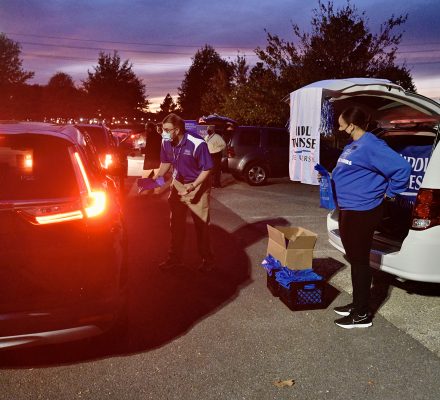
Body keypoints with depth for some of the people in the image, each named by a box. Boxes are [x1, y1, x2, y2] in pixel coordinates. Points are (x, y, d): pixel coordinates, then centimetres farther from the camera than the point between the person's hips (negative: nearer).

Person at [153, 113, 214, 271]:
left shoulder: (197, 144, -27)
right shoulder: (166, 143, -9)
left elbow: (207, 169, -19)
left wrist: (192, 186, -28)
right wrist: (156, 178, -5)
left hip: (197, 186, -6)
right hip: (177, 184, 6)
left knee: (201, 225, 2)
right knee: (176, 224, 12)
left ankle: (207, 259, 19)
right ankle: (175, 258, 26)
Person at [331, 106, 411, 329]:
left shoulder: (370, 146, -19)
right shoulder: (352, 146, 12)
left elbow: (402, 168, -23)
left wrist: (389, 193, -13)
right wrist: (330, 176, 14)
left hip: (362, 213, -10)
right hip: (348, 210, 10)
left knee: (360, 262, -1)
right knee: (354, 259, 18)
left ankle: (362, 315, 11)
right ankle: (357, 304, 32)